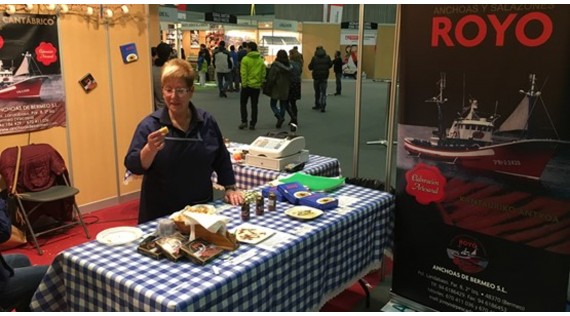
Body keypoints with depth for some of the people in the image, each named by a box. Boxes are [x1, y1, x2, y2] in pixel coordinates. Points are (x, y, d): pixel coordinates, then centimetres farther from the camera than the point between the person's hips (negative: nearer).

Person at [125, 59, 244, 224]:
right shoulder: (150, 124, -8)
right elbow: (133, 165, -14)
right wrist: (150, 149, -31)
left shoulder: (207, 122, 0)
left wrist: (230, 188, 6)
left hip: (201, 206, 3)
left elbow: (221, 159, 10)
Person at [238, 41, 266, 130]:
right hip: (257, 85, 4)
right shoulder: (261, 60, 3)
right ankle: (252, 124, 10)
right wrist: (261, 83, 11)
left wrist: (244, 84, -9)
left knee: (243, 103, 12)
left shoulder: (245, 59, -11)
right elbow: (263, 74, 4)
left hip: (247, 85, -3)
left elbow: (243, 73, -14)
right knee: (254, 105, 10)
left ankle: (244, 121, 3)